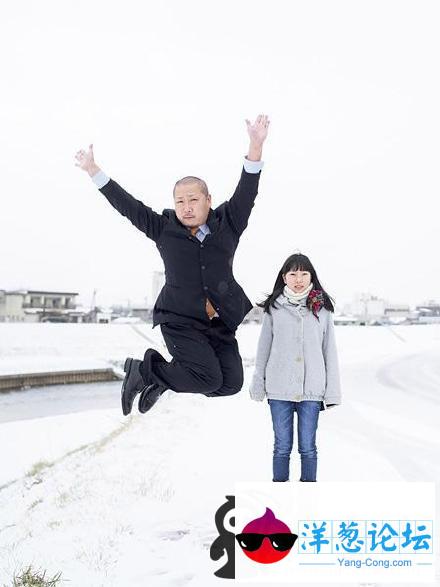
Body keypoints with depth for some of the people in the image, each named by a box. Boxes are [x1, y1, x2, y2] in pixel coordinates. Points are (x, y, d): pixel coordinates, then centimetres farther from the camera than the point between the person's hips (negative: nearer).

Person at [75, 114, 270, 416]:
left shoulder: (227, 225, 4)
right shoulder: (164, 229, 3)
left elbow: (246, 192, -7)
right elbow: (127, 205, 7)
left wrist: (256, 146, -21)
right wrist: (93, 171, 8)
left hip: (220, 322, 4)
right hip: (179, 320, -4)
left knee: (231, 383, -1)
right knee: (209, 379, -18)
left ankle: (162, 378, 20)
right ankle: (143, 370, 5)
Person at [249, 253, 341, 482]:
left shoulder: (322, 308, 3)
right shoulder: (273, 308, 2)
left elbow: (330, 351, 4)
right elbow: (263, 349, 7)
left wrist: (332, 392, 0)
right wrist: (258, 384, 6)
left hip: (311, 390, 0)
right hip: (279, 389, 0)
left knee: (308, 447, 8)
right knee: (282, 447, 8)